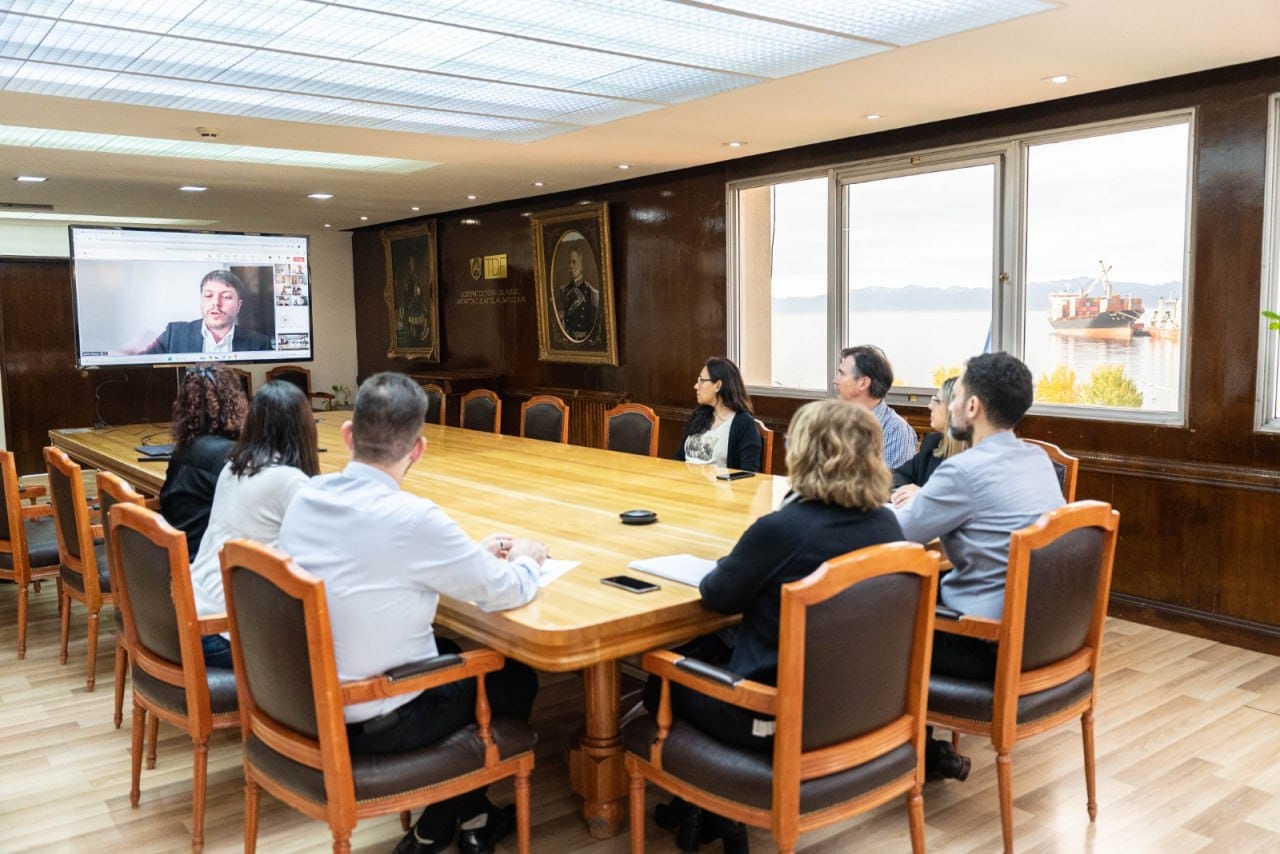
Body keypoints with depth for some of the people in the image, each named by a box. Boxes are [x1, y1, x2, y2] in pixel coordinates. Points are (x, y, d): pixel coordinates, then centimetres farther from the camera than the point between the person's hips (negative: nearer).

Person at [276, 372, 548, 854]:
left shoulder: (306, 496, -5)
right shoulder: (411, 517, -27)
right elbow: (502, 593, -15)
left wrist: (473, 554, 13)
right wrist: (526, 560, 7)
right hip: (371, 721, -7)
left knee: (452, 654, 29)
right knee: (516, 678, 17)